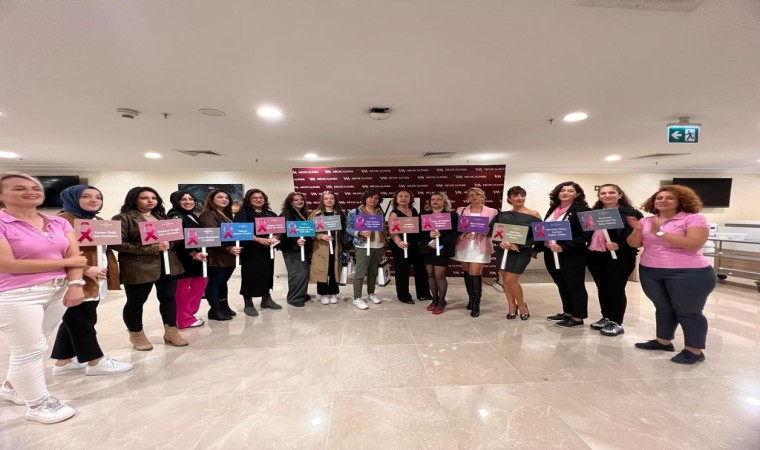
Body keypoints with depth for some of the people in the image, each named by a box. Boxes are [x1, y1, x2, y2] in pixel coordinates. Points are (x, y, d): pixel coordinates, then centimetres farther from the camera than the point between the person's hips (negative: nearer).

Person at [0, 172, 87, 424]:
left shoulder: (59, 223, 5)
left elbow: (76, 257, -1)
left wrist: (75, 285, -17)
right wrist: (65, 262, -12)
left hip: (58, 291, 5)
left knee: (30, 346, 17)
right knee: (30, 350, 5)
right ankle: (38, 404, 21)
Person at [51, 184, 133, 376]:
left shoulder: (98, 221, 16)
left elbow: (105, 249, 24)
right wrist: (85, 269, -23)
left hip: (97, 280, 9)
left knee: (74, 321, 17)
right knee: (81, 321, 3)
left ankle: (64, 361, 30)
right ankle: (95, 362, 12)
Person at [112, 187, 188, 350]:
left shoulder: (161, 216, 15)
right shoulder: (123, 218, -6)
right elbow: (118, 244, -14)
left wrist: (168, 244, -4)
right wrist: (152, 248, -20)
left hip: (167, 264, 6)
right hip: (139, 268, -6)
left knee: (169, 298, 11)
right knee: (135, 302, 8)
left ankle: (171, 333, 25)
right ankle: (137, 336, 27)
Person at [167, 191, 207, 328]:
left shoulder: (193, 216, 17)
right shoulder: (175, 216, -10)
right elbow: (177, 240, -22)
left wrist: (199, 253, 13)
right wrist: (192, 253, -30)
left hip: (197, 257, 9)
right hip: (183, 259, -9)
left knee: (199, 284, 13)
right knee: (182, 289, 1)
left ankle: (189, 314, 26)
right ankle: (184, 319, 13)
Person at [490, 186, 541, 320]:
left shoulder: (533, 215, -3)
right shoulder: (502, 215, 6)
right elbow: (492, 231, 3)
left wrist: (518, 245, -17)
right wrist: (501, 242, -17)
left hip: (521, 251, -4)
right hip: (503, 250, 4)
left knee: (511, 279, -8)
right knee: (505, 278, 7)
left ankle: (522, 306, 18)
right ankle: (512, 306, 26)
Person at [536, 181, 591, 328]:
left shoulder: (582, 210, -10)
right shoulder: (553, 209, 12)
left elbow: (585, 234, -17)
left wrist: (564, 247, -25)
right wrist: (537, 248, 13)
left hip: (571, 255, -7)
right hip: (550, 253, 7)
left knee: (575, 285, 5)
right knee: (562, 285, 17)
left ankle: (578, 318, 17)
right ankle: (568, 312, 31)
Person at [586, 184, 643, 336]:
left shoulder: (631, 213, -5)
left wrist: (620, 246, -24)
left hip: (619, 257, -5)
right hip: (595, 256, 5)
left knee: (616, 289, 3)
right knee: (602, 288, 15)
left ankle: (617, 323, 16)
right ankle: (606, 318, 29)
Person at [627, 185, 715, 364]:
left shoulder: (694, 219, -8)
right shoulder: (646, 221, 6)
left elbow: (694, 244, -21)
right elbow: (634, 244, 4)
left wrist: (660, 232, -21)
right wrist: (638, 230, -15)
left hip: (689, 274, -5)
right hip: (650, 272, 5)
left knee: (688, 312, 5)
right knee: (663, 308, 16)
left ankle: (695, 351, 17)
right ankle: (663, 341, 28)